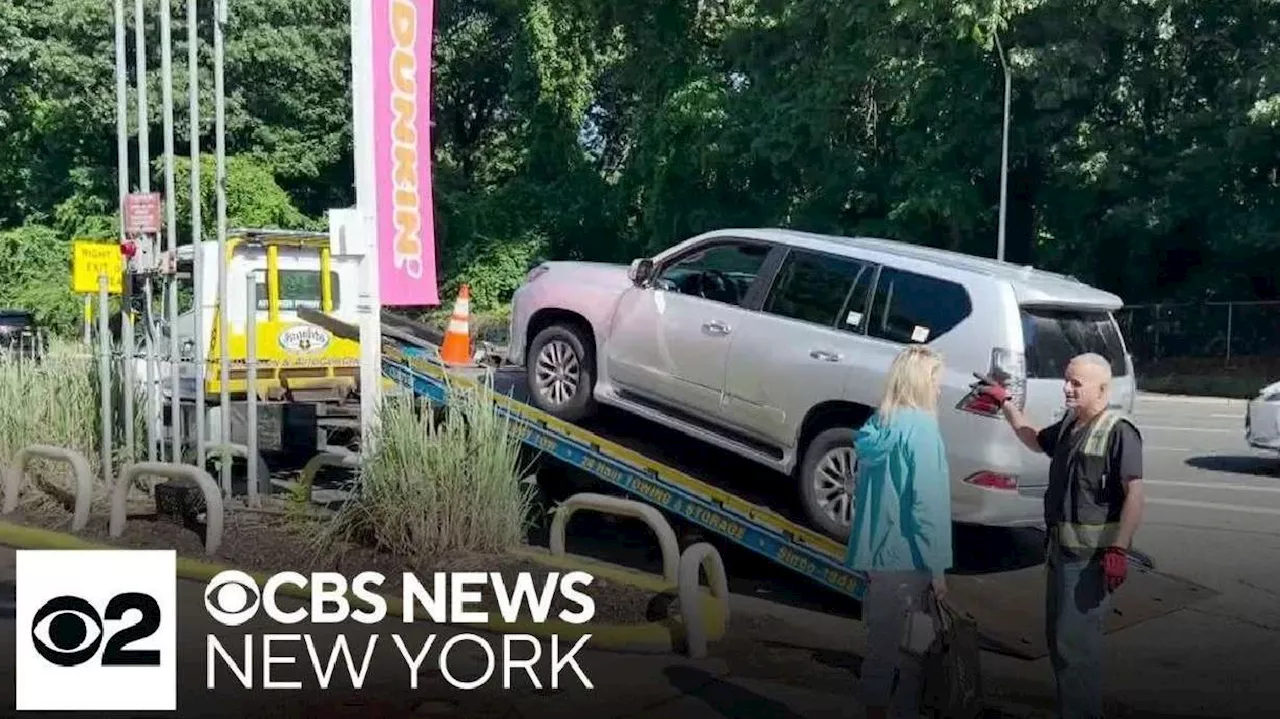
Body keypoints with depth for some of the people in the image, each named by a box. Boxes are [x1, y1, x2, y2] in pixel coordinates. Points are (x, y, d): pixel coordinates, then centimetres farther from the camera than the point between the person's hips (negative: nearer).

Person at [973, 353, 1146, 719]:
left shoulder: (1118, 431, -16)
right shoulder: (1069, 424, 11)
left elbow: (1134, 494, -21)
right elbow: (1035, 440, 31)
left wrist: (1119, 549, -26)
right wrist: (1005, 402, 26)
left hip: (1091, 555, -9)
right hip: (1060, 547, 9)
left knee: (1075, 641, -6)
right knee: (1057, 635, 17)